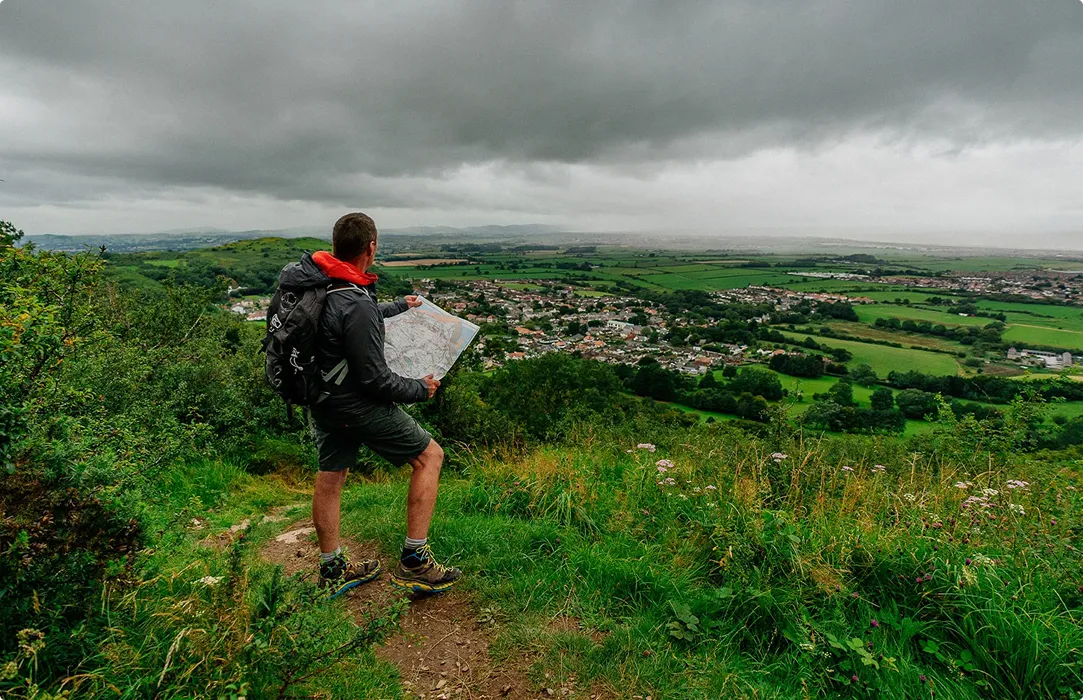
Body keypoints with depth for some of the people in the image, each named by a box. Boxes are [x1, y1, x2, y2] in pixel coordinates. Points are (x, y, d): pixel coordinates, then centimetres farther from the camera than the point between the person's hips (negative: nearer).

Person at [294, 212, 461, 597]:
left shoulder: (313, 275, -1)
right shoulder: (356, 306, -30)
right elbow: (375, 380, -24)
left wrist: (399, 305, 34)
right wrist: (420, 390, -6)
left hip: (321, 398, 9)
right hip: (357, 405, -9)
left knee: (330, 477, 18)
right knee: (429, 455, 4)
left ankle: (333, 569, 35)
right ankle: (414, 563, 8)